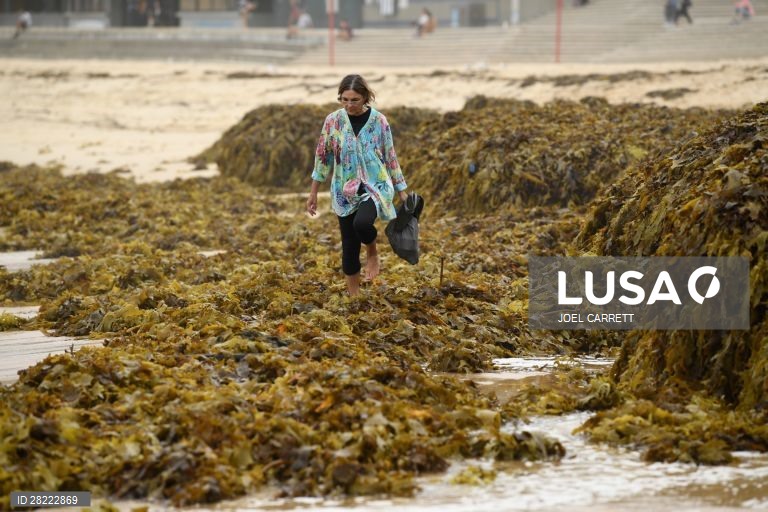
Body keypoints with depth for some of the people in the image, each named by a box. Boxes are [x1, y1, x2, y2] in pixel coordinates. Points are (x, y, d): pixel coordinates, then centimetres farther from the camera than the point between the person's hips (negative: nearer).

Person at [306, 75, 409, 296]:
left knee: (362, 223, -32)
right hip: (346, 192, 2)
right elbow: (323, 156, 5)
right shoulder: (333, 120, -2)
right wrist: (313, 192, 8)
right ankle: (354, 297, 19)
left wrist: (402, 191, 4)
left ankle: (372, 251, 2)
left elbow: (391, 157, 3)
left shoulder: (379, 121, -4)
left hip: (375, 186, -2)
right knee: (349, 246, 4)